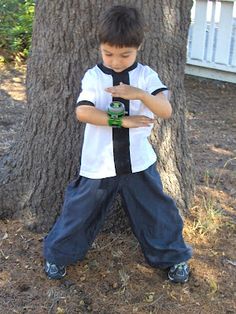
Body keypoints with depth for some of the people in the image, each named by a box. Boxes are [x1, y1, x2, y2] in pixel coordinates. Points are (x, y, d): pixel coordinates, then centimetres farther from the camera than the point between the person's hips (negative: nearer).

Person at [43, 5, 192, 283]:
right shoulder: (93, 76, -5)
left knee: (156, 211, 12)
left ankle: (173, 257, 34)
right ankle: (58, 254, 33)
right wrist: (122, 120, -24)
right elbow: (82, 112, -19)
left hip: (138, 163, 1)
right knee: (80, 210, 10)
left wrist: (140, 94, -33)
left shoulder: (146, 75, -4)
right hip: (98, 164, 0)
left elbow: (166, 111, -16)